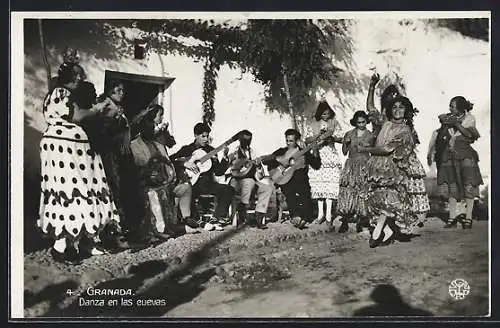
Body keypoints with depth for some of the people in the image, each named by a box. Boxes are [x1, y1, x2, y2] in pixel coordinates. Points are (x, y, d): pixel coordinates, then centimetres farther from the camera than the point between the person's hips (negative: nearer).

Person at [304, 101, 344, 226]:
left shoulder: (334, 123, 8)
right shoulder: (313, 124, 8)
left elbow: (341, 139, 6)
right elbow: (307, 140, 4)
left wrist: (332, 138, -14)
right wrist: (318, 135, -12)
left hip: (331, 156, -1)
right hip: (317, 156, 1)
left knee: (330, 183, -9)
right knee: (318, 183, -2)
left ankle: (328, 213, -6)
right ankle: (320, 213, 6)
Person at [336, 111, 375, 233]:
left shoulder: (370, 136, 6)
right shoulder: (349, 134, 9)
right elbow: (344, 152, 9)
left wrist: (369, 147, -10)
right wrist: (346, 143, -8)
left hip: (364, 167, -1)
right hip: (350, 166, 1)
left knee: (362, 193, -6)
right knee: (347, 192, -7)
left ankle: (360, 223, 2)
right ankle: (345, 223, -5)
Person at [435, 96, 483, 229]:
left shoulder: (469, 118, 5)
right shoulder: (448, 118, 14)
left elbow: (470, 135, -9)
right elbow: (440, 137, 8)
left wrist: (457, 124, -13)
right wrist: (444, 125, -7)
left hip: (465, 154, -3)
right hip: (449, 155, 3)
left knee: (468, 186, -7)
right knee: (451, 187, 2)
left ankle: (468, 218, -2)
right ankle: (452, 217, 5)